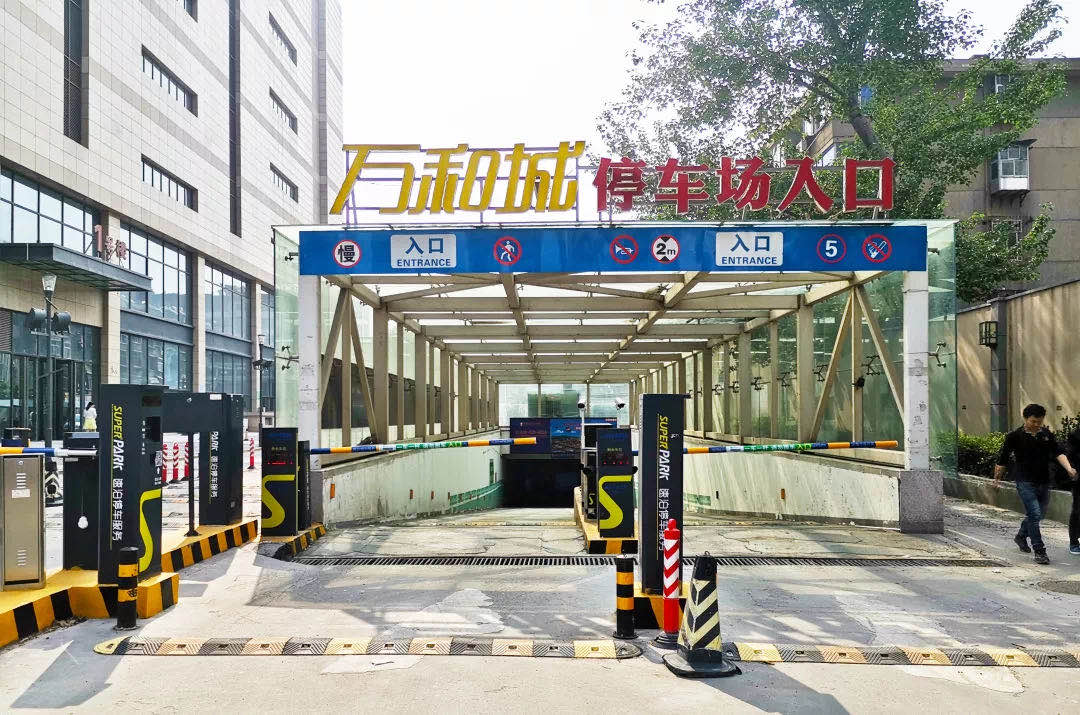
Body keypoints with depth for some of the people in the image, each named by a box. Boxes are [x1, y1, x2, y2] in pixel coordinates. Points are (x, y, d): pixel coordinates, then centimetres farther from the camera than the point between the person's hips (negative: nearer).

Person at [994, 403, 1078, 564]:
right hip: (1025, 482, -5)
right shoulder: (1015, 436, -6)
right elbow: (1002, 460, 1)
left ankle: (1021, 536, 40)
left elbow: (1059, 453, -3)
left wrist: (1069, 468, -20)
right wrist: (997, 478, 5)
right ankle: (1039, 551, -7)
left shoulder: (1047, 435, 7)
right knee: (1035, 515, -13)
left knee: (1039, 515, 16)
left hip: (1044, 482, 5)